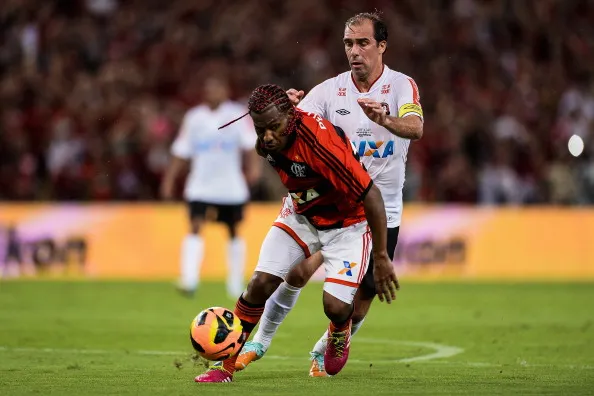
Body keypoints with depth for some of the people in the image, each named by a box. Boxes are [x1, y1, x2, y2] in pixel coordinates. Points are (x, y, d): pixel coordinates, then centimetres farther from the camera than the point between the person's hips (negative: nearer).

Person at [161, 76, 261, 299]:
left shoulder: (238, 114, -2)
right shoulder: (193, 117, 6)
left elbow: (251, 144, -10)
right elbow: (181, 153, 8)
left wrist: (254, 166, -26)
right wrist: (169, 180, 3)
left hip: (231, 186, -1)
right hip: (200, 186, 1)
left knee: (233, 231, 10)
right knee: (195, 227, -16)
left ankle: (236, 282, 23)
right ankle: (189, 280, -25)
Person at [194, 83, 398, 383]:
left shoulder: (320, 142, -38)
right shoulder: (266, 140, -17)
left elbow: (371, 196, -33)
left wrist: (381, 258, -28)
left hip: (346, 223, -5)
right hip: (300, 215, 5)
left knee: (336, 307, -16)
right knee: (260, 284, -9)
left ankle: (339, 334, 22)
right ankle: (225, 366, 4)